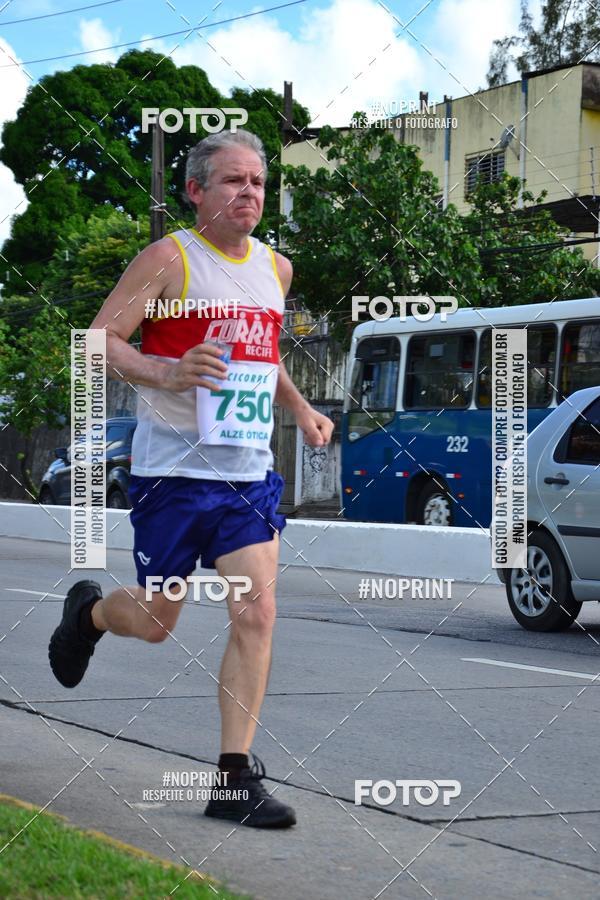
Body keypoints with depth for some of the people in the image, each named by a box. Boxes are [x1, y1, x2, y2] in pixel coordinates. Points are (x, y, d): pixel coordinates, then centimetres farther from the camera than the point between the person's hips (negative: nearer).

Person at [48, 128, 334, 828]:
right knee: (157, 622, 6)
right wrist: (168, 374, -29)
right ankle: (87, 613, 42)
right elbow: (98, 342, -12)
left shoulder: (276, 268, 13)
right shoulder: (169, 259, -7)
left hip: (250, 475, 5)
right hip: (174, 472, -4)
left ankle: (235, 780, -4)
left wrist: (300, 410, 13)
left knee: (256, 614, -10)